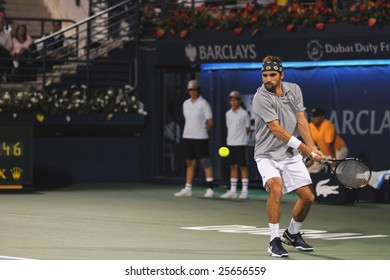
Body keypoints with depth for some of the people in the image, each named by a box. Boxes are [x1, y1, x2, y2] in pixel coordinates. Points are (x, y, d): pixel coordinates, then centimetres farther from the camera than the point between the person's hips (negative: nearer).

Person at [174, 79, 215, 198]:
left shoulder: (203, 103, -7)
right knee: (190, 163, 8)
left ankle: (210, 188, -3)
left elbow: (210, 122, -6)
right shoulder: (186, 104, 12)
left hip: (200, 138, -6)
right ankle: (188, 188, 11)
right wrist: (190, 131, 11)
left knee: (205, 162, -5)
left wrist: (204, 131, 3)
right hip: (187, 137, 6)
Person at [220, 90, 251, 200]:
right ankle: (233, 191, 10)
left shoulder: (244, 113, -5)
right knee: (233, 166, 7)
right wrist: (231, 138, 7)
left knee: (243, 166, -2)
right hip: (230, 143, 5)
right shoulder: (228, 114, 9)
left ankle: (244, 191, 1)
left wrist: (241, 137, 1)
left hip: (241, 144, -5)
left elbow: (247, 128, 1)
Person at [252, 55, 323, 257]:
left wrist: (312, 147, -12)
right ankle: (274, 240, -20)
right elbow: (276, 129, -21)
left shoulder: (294, 90, 1)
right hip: (268, 155, -6)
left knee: (308, 196, 3)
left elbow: (301, 121, 0)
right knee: (276, 188, -30)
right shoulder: (261, 98, -18)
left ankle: (292, 234, 30)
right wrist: (302, 147, -24)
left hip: (292, 156, 6)